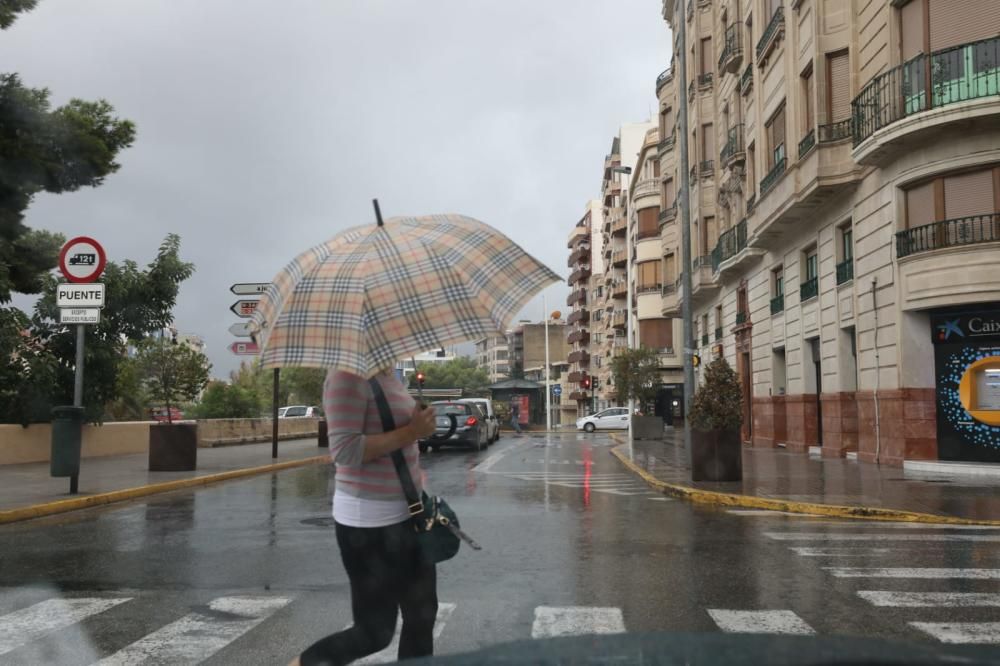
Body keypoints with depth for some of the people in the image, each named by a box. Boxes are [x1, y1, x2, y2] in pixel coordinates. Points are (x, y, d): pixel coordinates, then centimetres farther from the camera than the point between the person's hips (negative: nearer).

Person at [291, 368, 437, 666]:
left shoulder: (389, 376, 10)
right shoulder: (349, 375, -19)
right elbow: (344, 450, -25)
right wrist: (409, 433, -22)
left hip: (406, 515, 9)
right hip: (369, 523, -9)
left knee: (422, 616, 17)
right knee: (375, 632, 3)